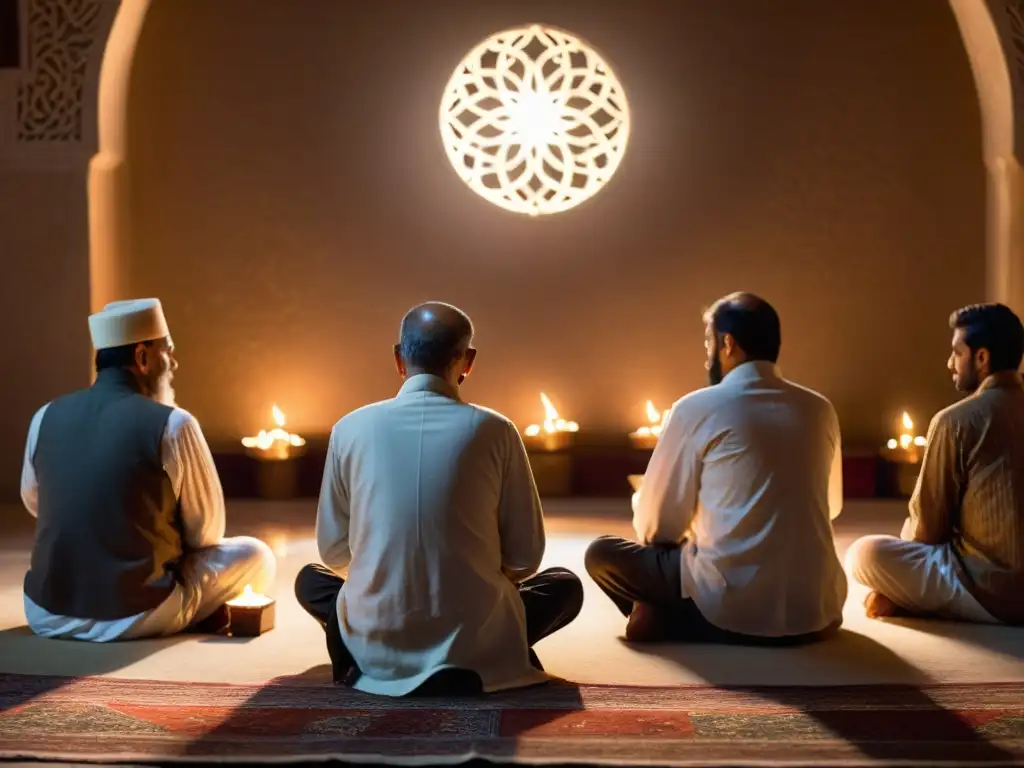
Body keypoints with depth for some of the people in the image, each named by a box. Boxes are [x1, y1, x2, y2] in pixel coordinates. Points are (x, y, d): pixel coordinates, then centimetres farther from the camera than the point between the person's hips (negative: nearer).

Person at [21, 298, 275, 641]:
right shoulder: (172, 424, -12)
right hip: (136, 616, -5)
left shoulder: (46, 417, 1)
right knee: (255, 554, 13)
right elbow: (206, 529, -2)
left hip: (47, 614, 5)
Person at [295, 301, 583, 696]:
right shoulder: (494, 431, -6)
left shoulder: (351, 428, -3)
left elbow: (333, 551, 6)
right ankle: (480, 658, 0)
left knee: (310, 580, 33)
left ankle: (356, 653, 4)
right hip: (475, 641, -2)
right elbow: (525, 557, -1)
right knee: (566, 586, 25)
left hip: (375, 645, 2)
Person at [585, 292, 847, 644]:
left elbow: (655, 527, 0)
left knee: (602, 554, 13)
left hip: (735, 608, -5)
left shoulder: (697, 408, -6)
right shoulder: (820, 409, 7)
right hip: (818, 610, 5)